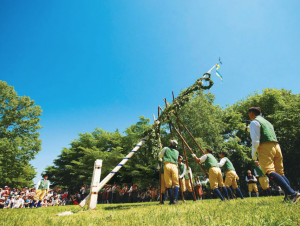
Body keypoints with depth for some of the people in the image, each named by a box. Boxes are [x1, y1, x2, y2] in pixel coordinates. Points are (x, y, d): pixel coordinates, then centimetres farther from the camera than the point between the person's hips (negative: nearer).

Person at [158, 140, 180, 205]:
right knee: (176, 183, 3)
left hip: (167, 165, -1)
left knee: (169, 184, 3)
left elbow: (159, 156, 24)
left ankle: (171, 200, 2)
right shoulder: (177, 152, 22)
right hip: (174, 166, 2)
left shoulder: (165, 149, 15)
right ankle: (175, 199, -12)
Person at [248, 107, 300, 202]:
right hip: (276, 146, 9)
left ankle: (292, 193, -26)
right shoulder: (267, 122, 28)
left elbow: (255, 140, -9)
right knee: (280, 173, 12)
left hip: (265, 147, -9)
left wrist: (253, 152, -6)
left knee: (270, 172, -17)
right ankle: (289, 195, 5)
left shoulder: (254, 122, 0)